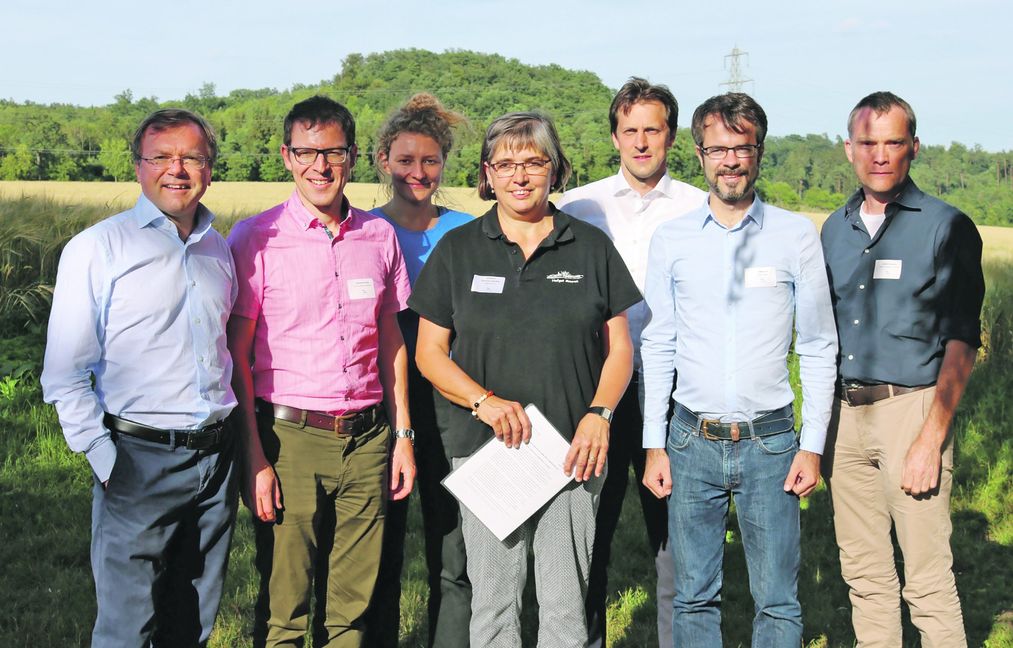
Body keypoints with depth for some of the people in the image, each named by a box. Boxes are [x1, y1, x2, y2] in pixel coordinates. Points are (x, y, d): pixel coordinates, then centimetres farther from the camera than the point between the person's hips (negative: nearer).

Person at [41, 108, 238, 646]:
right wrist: (104, 460, -12)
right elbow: (65, 374, -6)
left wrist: (240, 442, 14)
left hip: (216, 458, 5)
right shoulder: (97, 248, -4)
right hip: (140, 462, -5)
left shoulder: (219, 251, 12)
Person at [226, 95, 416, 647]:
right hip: (290, 439, -3)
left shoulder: (379, 236, 9)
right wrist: (253, 457, -8)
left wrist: (403, 433, 10)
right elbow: (237, 354, -3)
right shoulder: (256, 238, -3)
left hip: (367, 438, 3)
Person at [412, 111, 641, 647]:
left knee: (565, 604, 3)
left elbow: (619, 347, 9)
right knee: (493, 601, 3)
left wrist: (599, 414, -8)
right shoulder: (458, 250, 7)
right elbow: (429, 353, 5)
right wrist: (484, 401, -11)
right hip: (485, 446, 0)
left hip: (572, 452, 0)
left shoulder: (591, 247, 8)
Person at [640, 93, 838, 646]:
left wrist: (812, 445, -1)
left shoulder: (795, 235, 1)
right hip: (692, 441, 1)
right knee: (694, 597, 8)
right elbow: (657, 347, 8)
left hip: (770, 441, -1)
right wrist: (654, 445, 3)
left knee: (777, 601, 3)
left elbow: (819, 349, 4)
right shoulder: (671, 240, 5)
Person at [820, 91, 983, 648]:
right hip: (844, 412, 5)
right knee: (863, 573, 11)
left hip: (911, 408, -5)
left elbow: (961, 343, -8)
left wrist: (931, 440, -15)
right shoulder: (835, 229, 13)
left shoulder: (946, 227, -4)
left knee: (928, 580, -5)